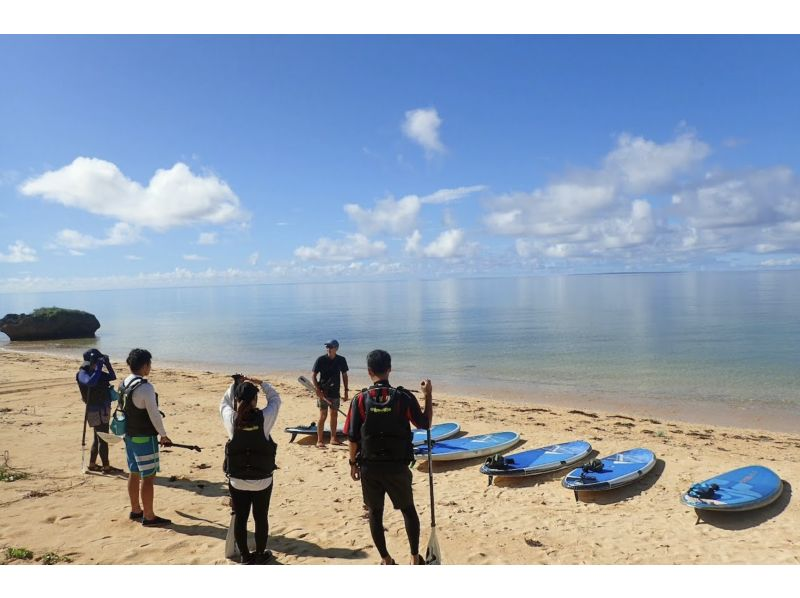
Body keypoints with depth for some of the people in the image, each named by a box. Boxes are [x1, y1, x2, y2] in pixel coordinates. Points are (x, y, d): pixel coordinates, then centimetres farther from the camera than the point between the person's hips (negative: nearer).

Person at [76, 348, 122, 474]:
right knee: (103, 439, -5)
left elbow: (113, 377, 16)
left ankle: (92, 464, 28)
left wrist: (107, 364, 4)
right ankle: (106, 467, 1)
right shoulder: (83, 373, -13)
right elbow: (90, 382, -33)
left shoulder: (97, 372, 11)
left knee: (99, 438, 17)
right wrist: (98, 369, -26)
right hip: (96, 410, -9)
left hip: (104, 409, 9)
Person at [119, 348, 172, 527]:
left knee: (134, 473, 18)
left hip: (129, 435, 9)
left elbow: (126, 409, 11)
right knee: (148, 477, 1)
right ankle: (149, 517, 9)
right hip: (145, 438, -9)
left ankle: (135, 510, 31)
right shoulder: (145, 387, -22)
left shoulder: (124, 384, 4)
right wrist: (163, 435, -6)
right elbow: (154, 414, -19)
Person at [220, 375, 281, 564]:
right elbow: (275, 398, 3)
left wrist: (235, 384, 17)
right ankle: (260, 554, 30)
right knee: (261, 518, 15)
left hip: (237, 481, 1)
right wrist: (259, 382, 4)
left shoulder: (232, 420, -13)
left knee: (240, 518, 15)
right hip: (262, 480, -1)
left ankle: (245, 556, 28)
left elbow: (224, 402, 11)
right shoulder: (264, 418, -17)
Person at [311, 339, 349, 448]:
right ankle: (319, 441, 1)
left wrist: (346, 390, 7)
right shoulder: (321, 359, -9)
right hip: (323, 392, -4)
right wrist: (317, 389, -14)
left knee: (334, 415, 12)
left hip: (335, 392, 4)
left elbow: (344, 375, 10)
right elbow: (313, 375, -5)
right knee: (323, 416, -5)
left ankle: (333, 438, 24)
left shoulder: (341, 360, 1)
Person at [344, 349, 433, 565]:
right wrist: (428, 395, 8)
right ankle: (415, 558, 25)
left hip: (369, 467, 0)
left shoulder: (360, 399, -9)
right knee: (408, 510, 19)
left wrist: (353, 463, 8)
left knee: (375, 513, 17)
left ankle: (386, 560, 25)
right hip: (397, 466, 0)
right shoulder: (404, 397, -11)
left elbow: (353, 437, -6)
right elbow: (425, 423, 0)